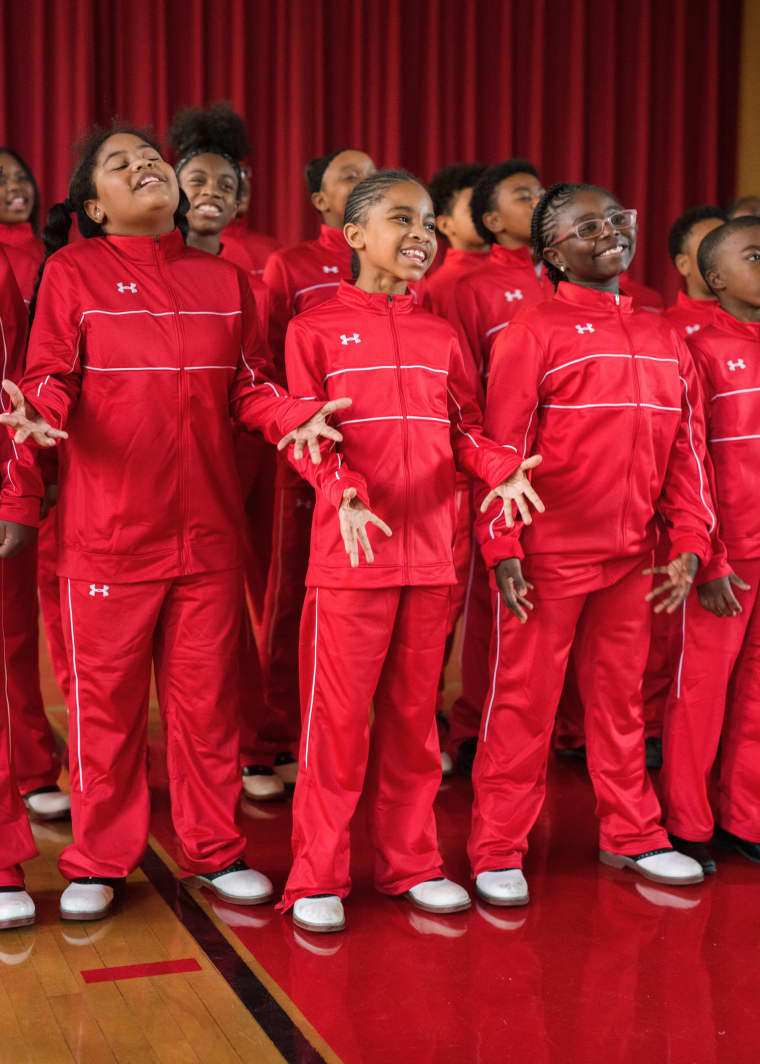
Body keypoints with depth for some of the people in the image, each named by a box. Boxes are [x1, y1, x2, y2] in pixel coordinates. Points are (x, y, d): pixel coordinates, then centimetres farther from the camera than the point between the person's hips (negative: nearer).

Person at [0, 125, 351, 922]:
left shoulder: (222, 281, 11)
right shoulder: (72, 273, 1)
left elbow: (248, 384, 8)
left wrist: (294, 417, -11)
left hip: (207, 528, 3)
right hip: (106, 528, -3)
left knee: (207, 694, 10)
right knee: (105, 697, 6)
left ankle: (213, 849, 26)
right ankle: (98, 862, 23)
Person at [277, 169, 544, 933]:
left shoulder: (442, 338, 14)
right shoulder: (316, 329, 1)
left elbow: (464, 427, 11)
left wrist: (501, 468, -11)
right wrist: (344, 490, -25)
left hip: (430, 556, 5)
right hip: (349, 556, -4)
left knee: (414, 716, 12)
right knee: (337, 717, -1)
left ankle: (409, 863, 25)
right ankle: (318, 878, 12)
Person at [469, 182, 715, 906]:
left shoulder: (664, 339, 11)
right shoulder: (533, 333, -6)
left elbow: (685, 451, 12)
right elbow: (501, 446, -10)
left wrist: (688, 545, 6)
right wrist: (501, 549, -14)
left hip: (630, 559, 5)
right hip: (546, 555, -5)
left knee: (619, 695, 16)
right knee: (523, 700, 3)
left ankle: (630, 835, 31)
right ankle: (497, 852, 15)